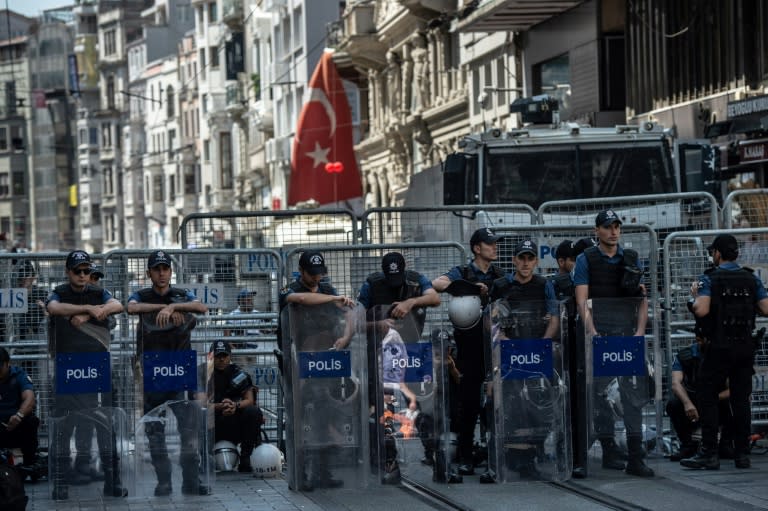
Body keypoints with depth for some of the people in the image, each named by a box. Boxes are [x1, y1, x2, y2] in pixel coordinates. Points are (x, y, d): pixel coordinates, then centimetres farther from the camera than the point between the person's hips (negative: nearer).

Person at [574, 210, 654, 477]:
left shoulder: (631, 259, 12)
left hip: (627, 334, 2)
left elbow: (642, 299, 11)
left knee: (633, 391, -6)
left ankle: (636, 457, -10)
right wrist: (593, 333, -15)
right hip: (598, 333, -2)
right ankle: (609, 450, 12)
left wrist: (640, 331, -1)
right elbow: (582, 302, -4)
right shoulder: (586, 260, 3)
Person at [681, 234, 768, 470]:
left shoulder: (709, 279, -7)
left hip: (719, 349, -4)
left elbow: (701, 310, -20)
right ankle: (742, 454, 8)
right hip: (746, 348, 4)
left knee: (708, 398, 2)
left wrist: (695, 296, 0)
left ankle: (709, 453, -3)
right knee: (741, 399, 9)